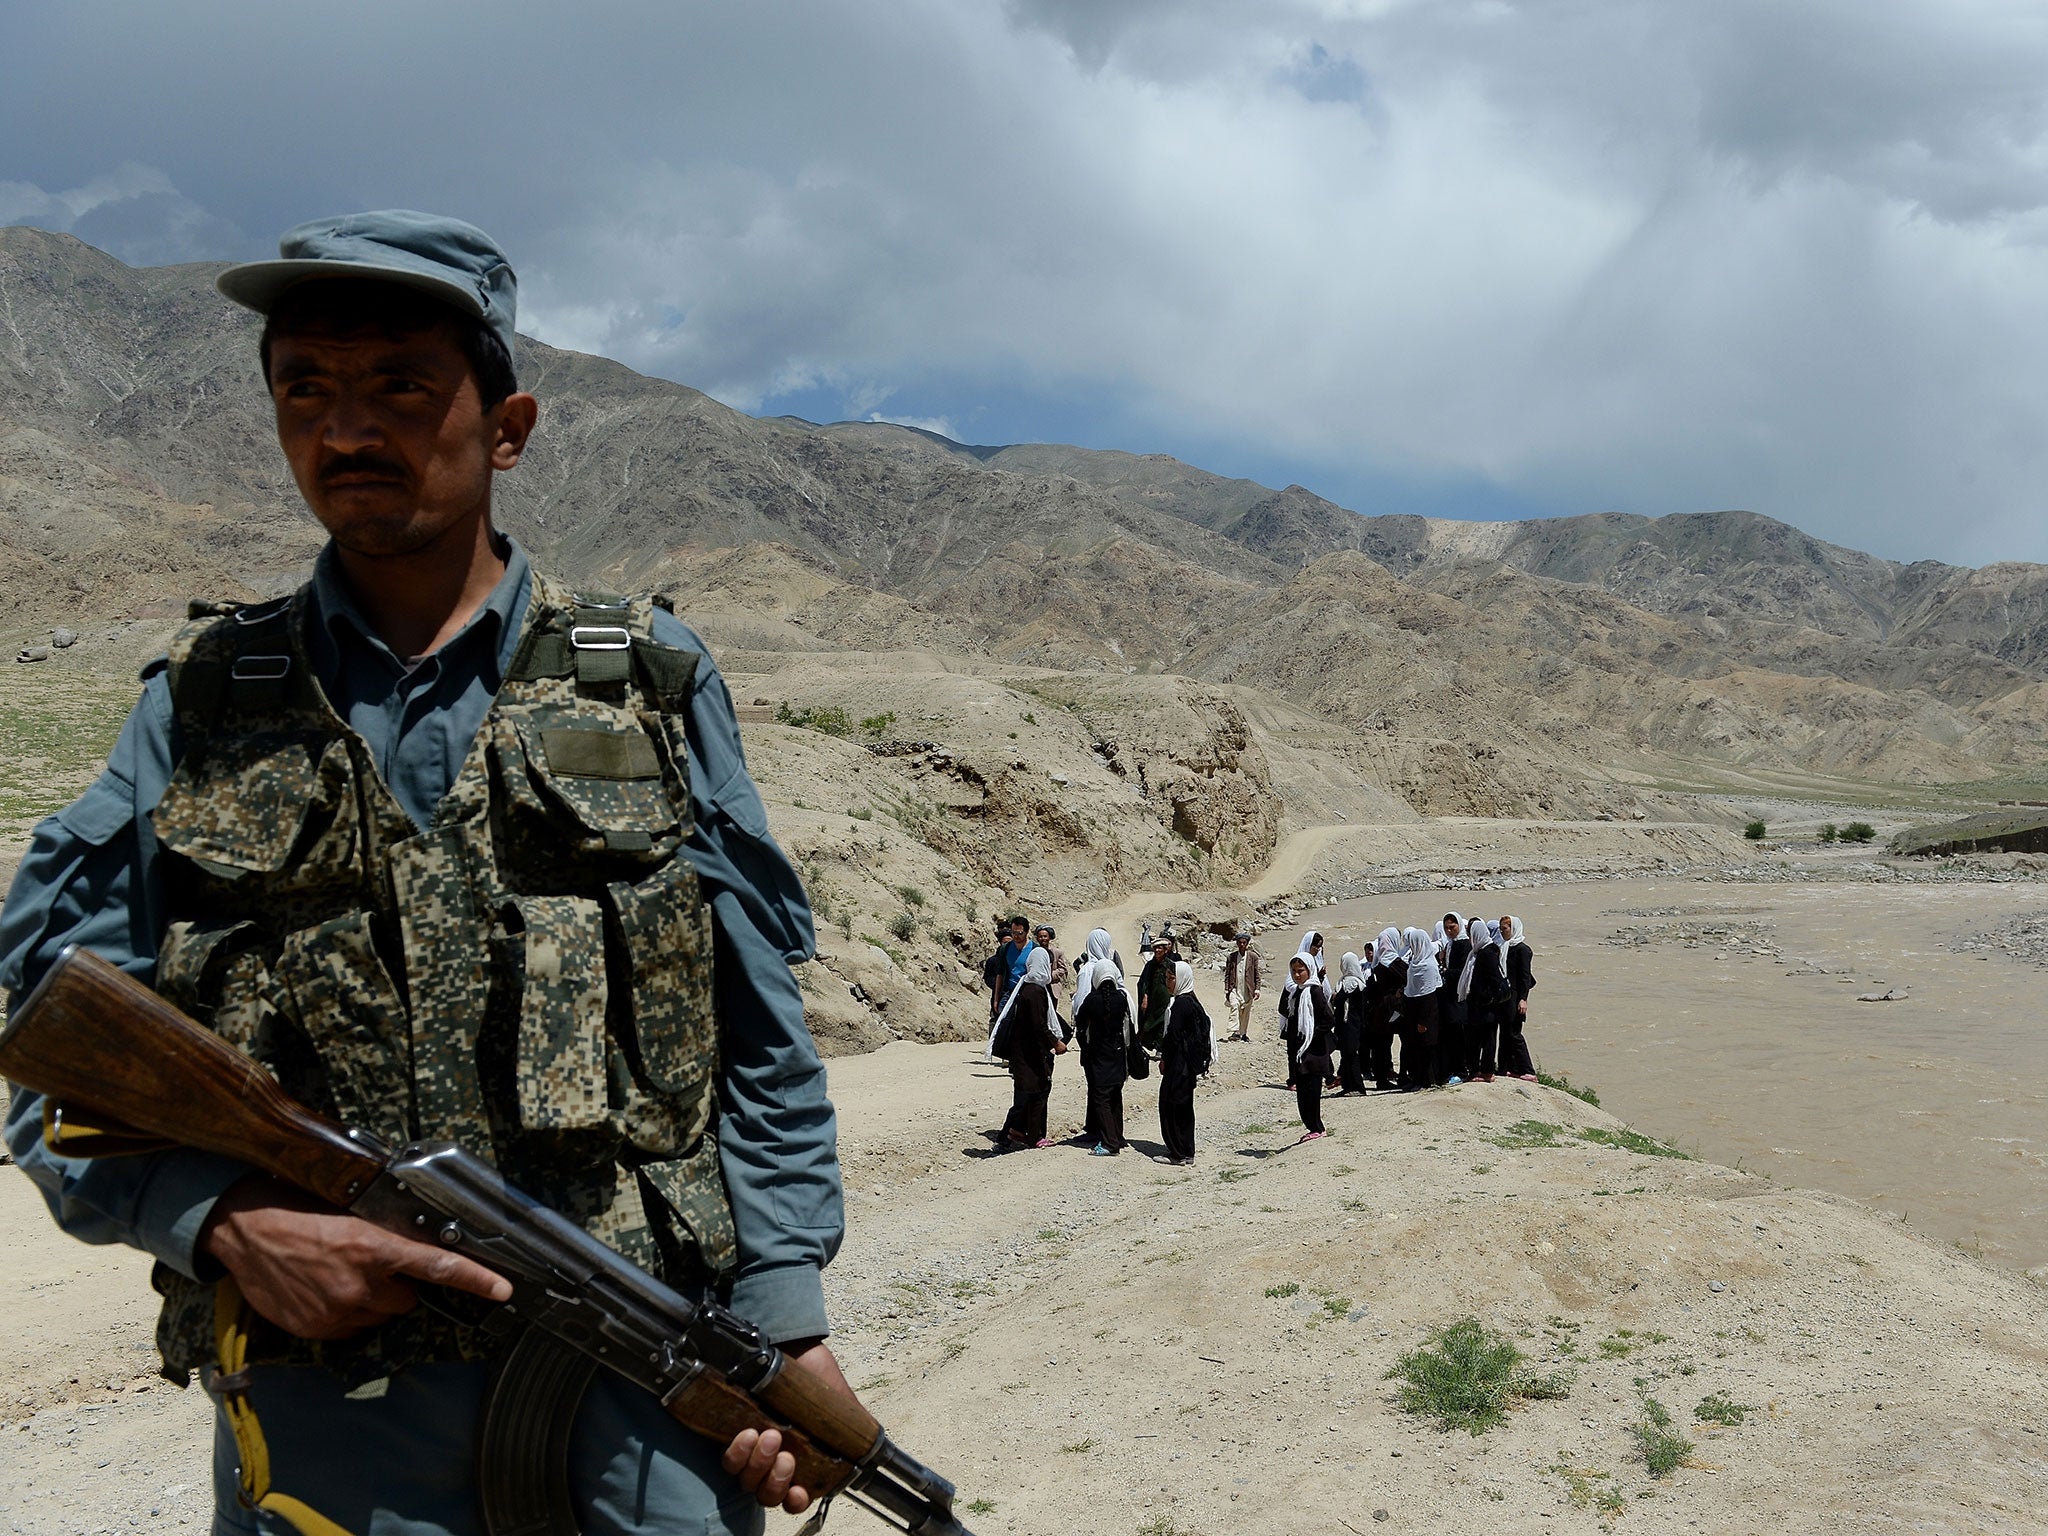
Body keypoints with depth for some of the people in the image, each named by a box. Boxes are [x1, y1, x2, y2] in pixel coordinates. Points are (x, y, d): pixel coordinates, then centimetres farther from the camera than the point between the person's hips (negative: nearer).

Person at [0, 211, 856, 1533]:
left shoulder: (652, 682, 3)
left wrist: (787, 1322, -4)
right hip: (321, 1405, 1)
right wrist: (222, 1215, -13)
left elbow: (761, 1041, 3)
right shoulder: (201, 709, 5)